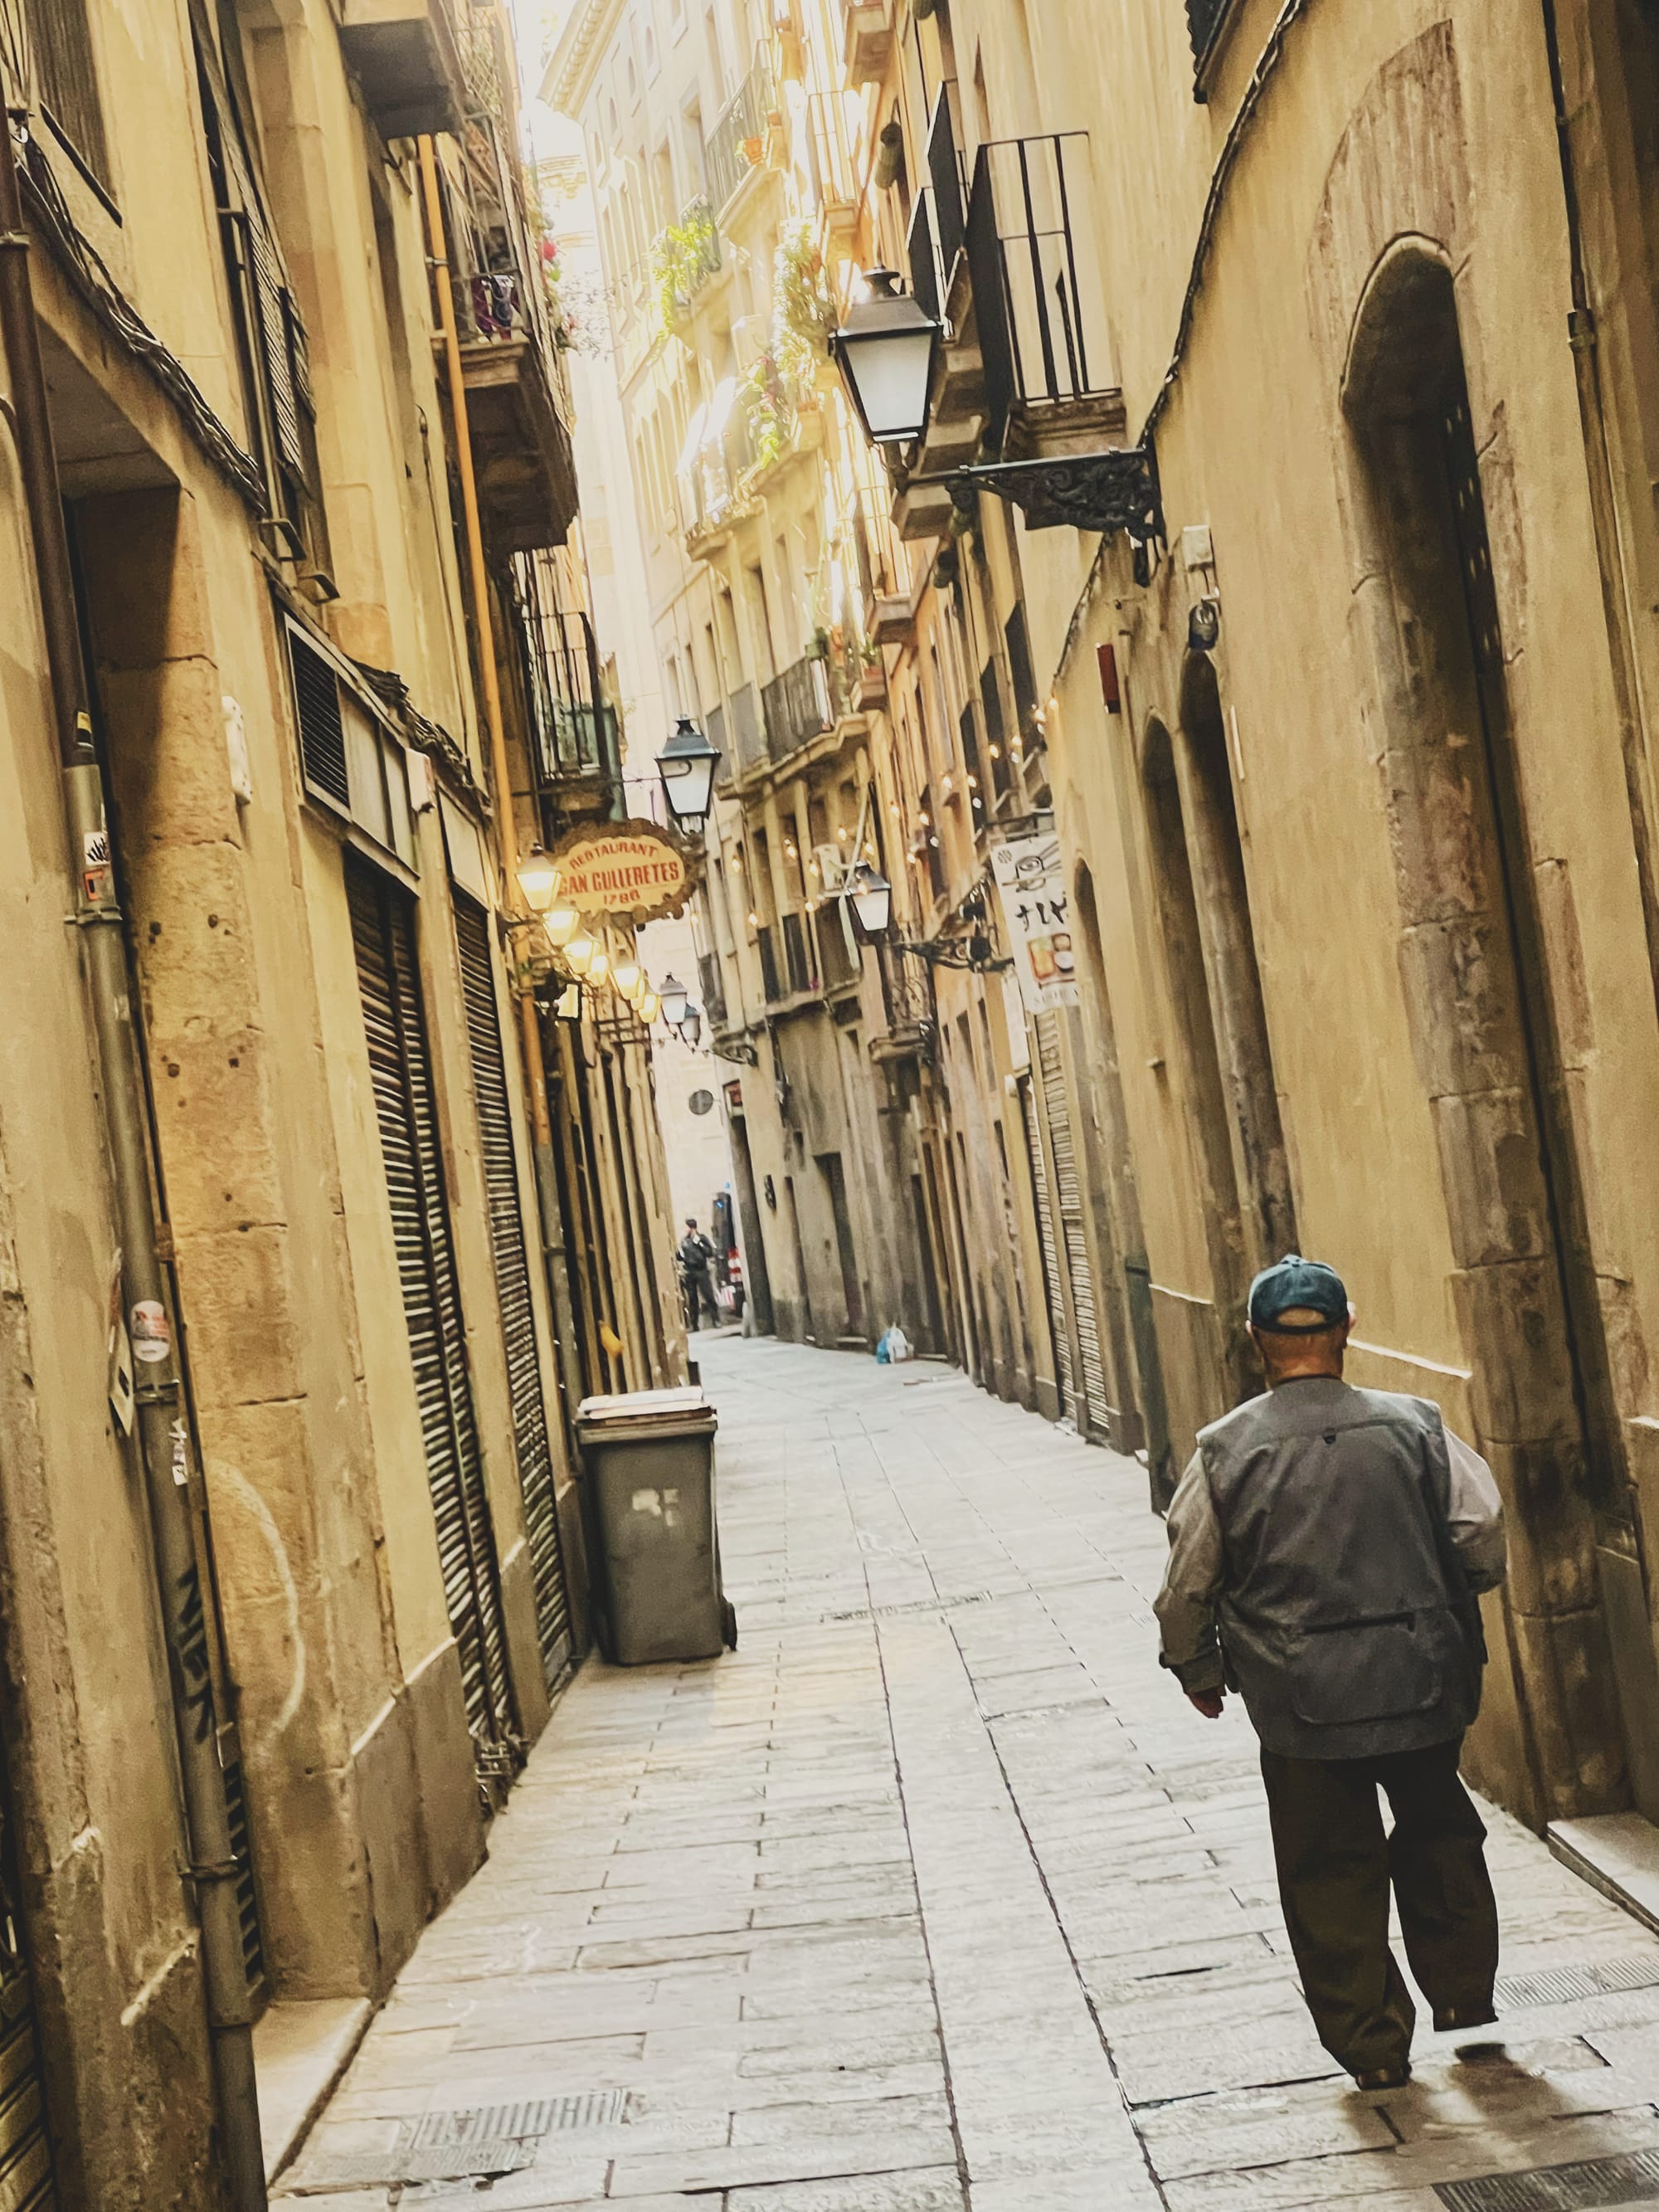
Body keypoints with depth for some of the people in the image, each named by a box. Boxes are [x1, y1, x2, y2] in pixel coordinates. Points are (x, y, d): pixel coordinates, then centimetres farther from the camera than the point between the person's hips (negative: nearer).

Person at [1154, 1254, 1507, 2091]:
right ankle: (1462, 1988, 33)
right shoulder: (1414, 1427, -4)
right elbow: (1484, 1535, -2)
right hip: (1423, 1680, 2)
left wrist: (1198, 1671, 16)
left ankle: (1371, 2041, 18)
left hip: (1301, 1701, -1)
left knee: (1330, 1872, 12)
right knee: (1438, 1832, 25)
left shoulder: (1225, 1450, -6)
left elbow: (1187, 1588, -1)